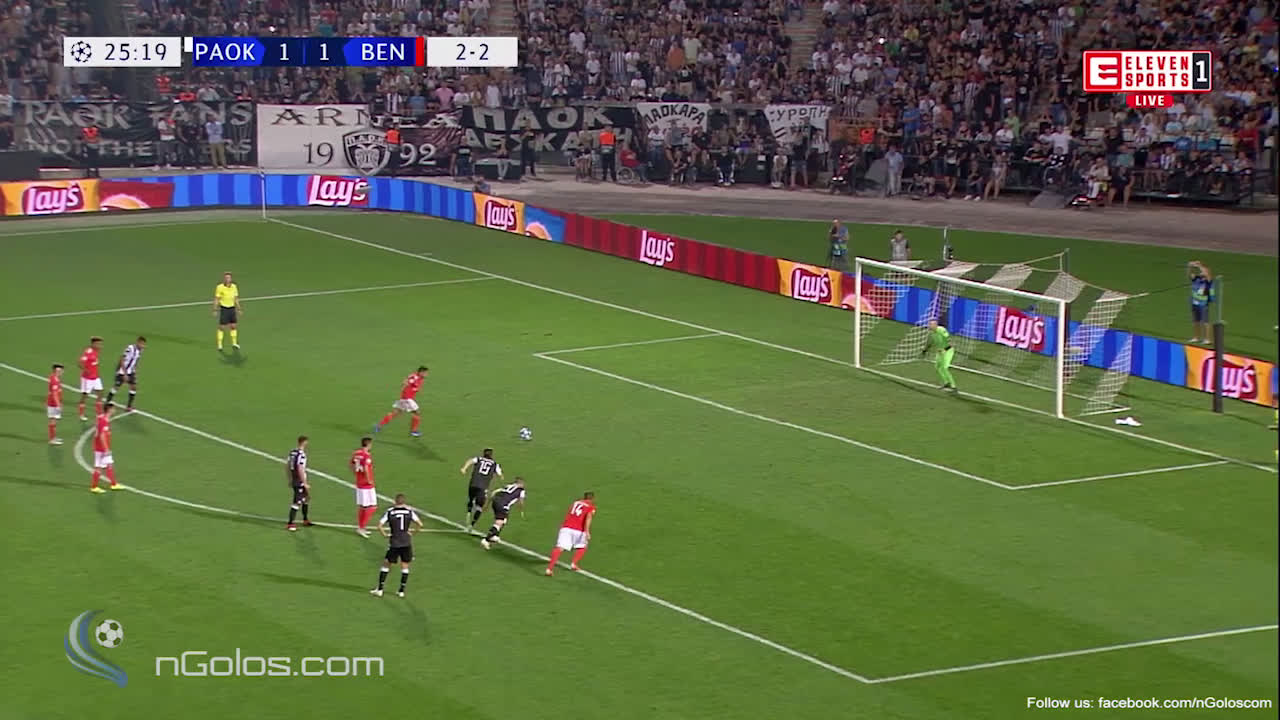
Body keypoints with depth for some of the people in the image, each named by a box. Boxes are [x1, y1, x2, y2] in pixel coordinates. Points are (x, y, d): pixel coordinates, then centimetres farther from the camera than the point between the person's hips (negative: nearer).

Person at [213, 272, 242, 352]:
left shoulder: (234, 287, 4)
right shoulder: (219, 287, -9)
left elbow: (236, 299, 12)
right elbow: (216, 299, -6)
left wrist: (239, 309, 11)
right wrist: (215, 309, -12)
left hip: (232, 308, 4)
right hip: (224, 308, -4)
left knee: (233, 326, 9)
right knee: (222, 327, -2)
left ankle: (234, 343, 21)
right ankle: (219, 345, 5)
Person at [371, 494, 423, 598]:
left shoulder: (389, 512, -3)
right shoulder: (409, 511, -1)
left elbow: (379, 526, -8)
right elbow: (420, 524, -6)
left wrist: (385, 535, 5)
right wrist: (412, 532, 6)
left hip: (394, 543, -1)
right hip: (407, 543, 1)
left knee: (386, 564, 10)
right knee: (405, 566, 13)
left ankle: (380, 589, 9)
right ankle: (401, 591, 14)